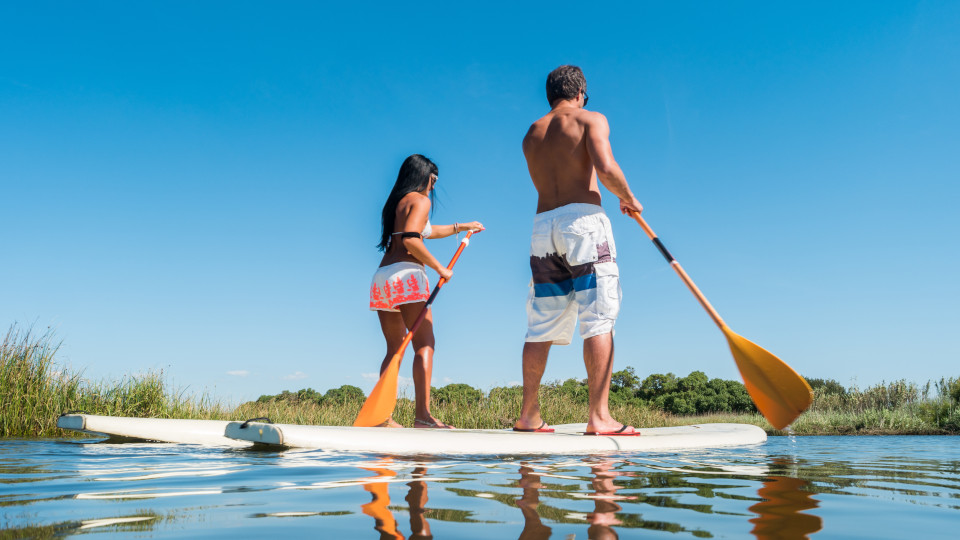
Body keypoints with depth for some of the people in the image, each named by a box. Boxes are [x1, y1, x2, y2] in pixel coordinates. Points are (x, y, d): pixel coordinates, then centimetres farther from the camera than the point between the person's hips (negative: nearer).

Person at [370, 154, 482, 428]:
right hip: (406, 274, -8)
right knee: (424, 344, -10)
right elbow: (411, 239, -17)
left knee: (394, 349, 9)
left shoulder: (395, 203, 26)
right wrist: (440, 268, -10)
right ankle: (422, 414, -19)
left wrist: (460, 227, 47)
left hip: (381, 277, 9)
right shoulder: (420, 200, 0)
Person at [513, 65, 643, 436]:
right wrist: (628, 199, 3)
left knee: (541, 325, 8)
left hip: (543, 224, 5)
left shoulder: (531, 134, 20)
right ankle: (599, 416, -12)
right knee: (598, 320, -7)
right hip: (583, 219, -5)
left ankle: (528, 415, 10)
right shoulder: (591, 120, 4)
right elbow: (605, 168, -13)